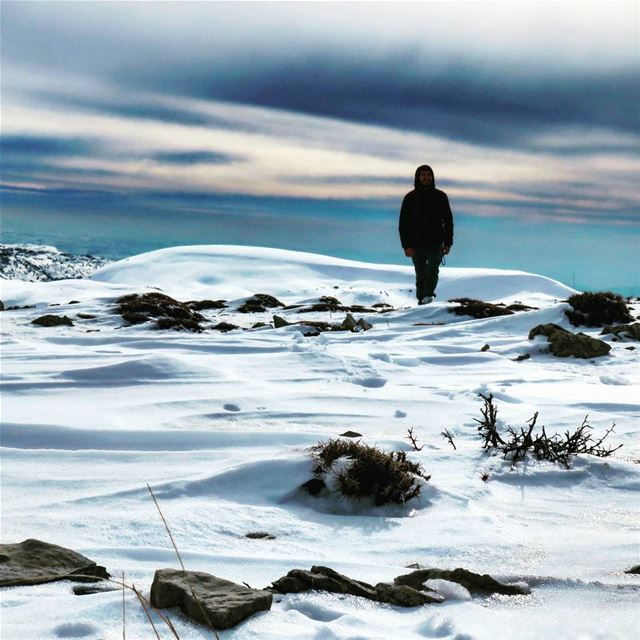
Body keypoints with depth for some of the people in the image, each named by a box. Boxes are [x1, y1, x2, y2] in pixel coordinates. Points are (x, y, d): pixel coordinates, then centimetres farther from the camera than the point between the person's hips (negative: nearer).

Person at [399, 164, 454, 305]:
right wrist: (406, 246, -9)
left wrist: (448, 243, 3)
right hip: (417, 245, 0)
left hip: (436, 244, 0)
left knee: (432, 270, -21)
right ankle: (421, 300, 12)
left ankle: (428, 296, -28)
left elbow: (448, 221, 11)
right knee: (421, 276, 4)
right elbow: (403, 224, 1)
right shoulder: (410, 198, 2)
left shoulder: (440, 196, 5)